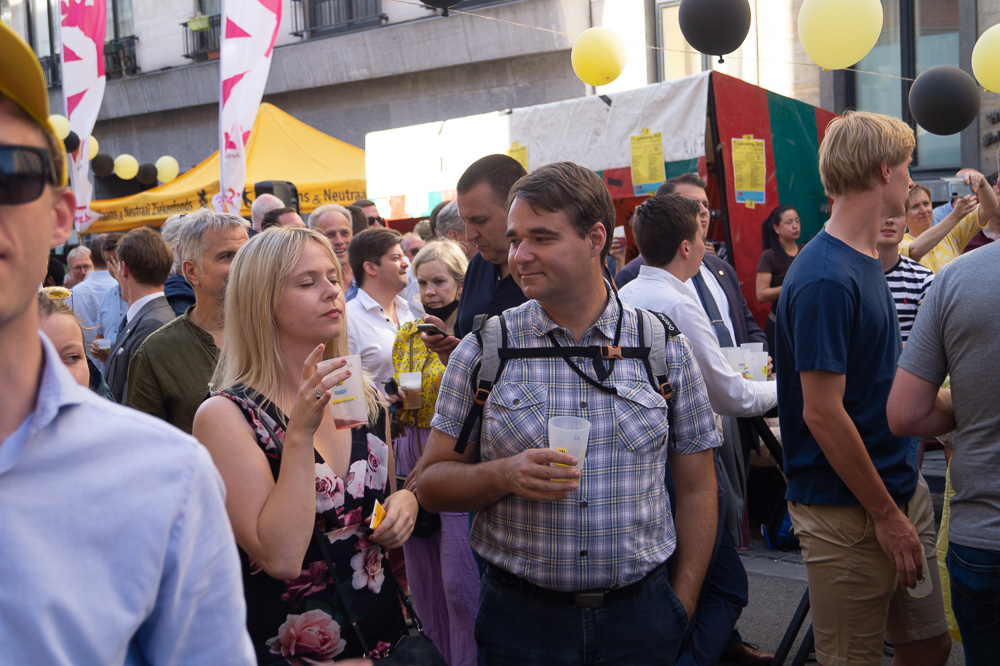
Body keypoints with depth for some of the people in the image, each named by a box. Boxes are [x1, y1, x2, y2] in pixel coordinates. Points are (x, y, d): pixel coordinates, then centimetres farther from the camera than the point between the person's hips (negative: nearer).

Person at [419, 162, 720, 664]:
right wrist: (506, 475, -20)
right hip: (519, 619, 0)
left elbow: (696, 488, 5)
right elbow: (431, 484, -2)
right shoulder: (483, 350, -3)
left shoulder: (665, 347, -1)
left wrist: (682, 605, 2)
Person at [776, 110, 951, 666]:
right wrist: (886, 515, -17)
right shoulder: (825, 279, -21)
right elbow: (822, 413, -22)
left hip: (904, 487, 9)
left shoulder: (869, 261, 10)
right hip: (849, 511, -9)